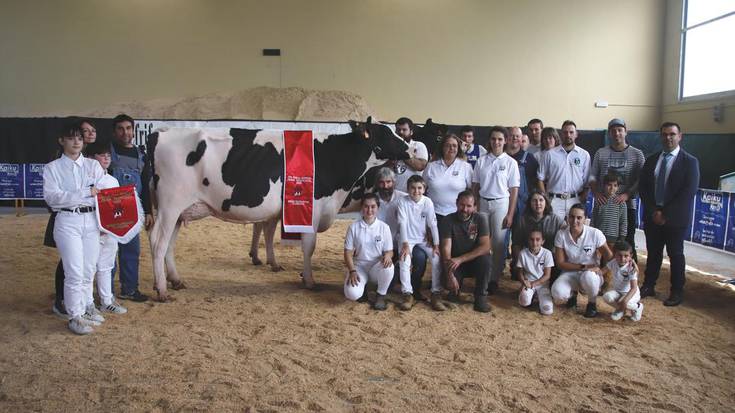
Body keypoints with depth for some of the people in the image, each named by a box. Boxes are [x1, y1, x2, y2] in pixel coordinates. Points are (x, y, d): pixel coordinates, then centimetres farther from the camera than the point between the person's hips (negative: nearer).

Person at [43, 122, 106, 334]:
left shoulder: (93, 165, 11)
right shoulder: (52, 168, 4)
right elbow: (51, 196, -10)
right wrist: (85, 193, -15)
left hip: (91, 220, 3)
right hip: (67, 221, -3)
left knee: (89, 271, 7)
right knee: (75, 272, -6)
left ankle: (82, 309, 22)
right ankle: (75, 317, 5)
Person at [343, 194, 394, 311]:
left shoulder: (384, 227, -3)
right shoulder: (354, 227, -4)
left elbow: (389, 250, 0)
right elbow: (348, 252, -2)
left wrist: (388, 256, -25)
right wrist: (352, 271, -15)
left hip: (377, 268, 1)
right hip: (359, 266, -1)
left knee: (388, 267, -36)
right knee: (352, 294, -28)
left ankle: (381, 295, -6)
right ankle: (362, 285, 12)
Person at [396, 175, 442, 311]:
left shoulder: (428, 202, -7)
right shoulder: (403, 202, -10)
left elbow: (433, 223, -7)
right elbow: (402, 223, -16)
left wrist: (436, 244, -13)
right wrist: (405, 244, -26)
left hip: (423, 239, 2)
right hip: (408, 239, -2)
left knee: (437, 258, -19)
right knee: (404, 260, -27)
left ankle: (436, 293, -7)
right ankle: (408, 294, -19)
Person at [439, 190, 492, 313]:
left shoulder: (480, 219, -12)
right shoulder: (448, 221, -12)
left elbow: (485, 247, -20)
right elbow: (446, 249, -18)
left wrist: (460, 259, -29)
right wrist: (450, 275, -31)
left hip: (474, 261, 1)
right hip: (455, 263, 0)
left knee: (485, 259, -32)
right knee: (451, 285, -27)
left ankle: (481, 297, -12)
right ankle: (455, 290, 13)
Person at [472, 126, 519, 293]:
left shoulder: (510, 162, -1)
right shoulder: (481, 161, 5)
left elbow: (514, 190, -2)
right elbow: (475, 186, 8)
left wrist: (510, 214, -6)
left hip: (500, 203, -2)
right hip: (483, 203, 2)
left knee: (498, 243, 0)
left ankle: (494, 279, 11)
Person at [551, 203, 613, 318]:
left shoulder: (595, 234, -13)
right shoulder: (561, 235, -10)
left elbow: (609, 257, -2)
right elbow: (560, 263, -9)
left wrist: (601, 271, -18)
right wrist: (583, 266, -19)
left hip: (591, 273, -1)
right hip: (570, 272, 1)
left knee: (588, 277, -39)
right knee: (558, 295, -30)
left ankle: (592, 303, -4)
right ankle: (572, 293, 11)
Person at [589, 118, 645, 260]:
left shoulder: (637, 154, 3)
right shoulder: (600, 153, 8)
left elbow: (641, 180, -3)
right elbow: (592, 176, 7)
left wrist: (626, 194, -18)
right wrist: (596, 193, -11)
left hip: (627, 205, -1)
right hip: (603, 204, 1)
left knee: (627, 242, 3)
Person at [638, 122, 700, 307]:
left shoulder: (689, 161, -5)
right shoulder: (651, 160, 9)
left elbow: (689, 192, -12)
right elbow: (643, 188, 6)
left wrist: (666, 213, -15)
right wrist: (654, 211, -7)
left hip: (675, 218, -4)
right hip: (652, 216, 4)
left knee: (676, 255, 6)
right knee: (653, 253, 11)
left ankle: (677, 292, 17)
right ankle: (649, 286, 23)